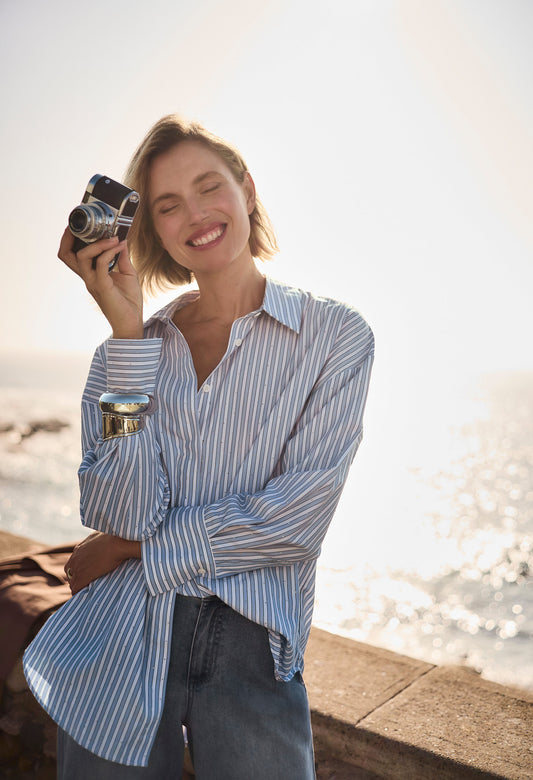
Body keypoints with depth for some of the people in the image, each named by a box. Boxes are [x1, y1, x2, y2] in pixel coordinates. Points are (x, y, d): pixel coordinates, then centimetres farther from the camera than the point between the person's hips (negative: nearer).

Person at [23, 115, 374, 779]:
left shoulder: (335, 336, -4)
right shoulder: (134, 341, 3)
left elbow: (297, 519, -12)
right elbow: (120, 515, -10)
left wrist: (132, 549, -7)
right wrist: (127, 333, -15)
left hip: (254, 649, -1)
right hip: (120, 641, 2)